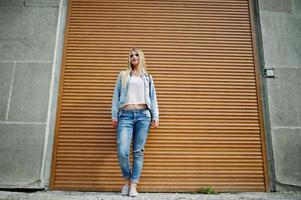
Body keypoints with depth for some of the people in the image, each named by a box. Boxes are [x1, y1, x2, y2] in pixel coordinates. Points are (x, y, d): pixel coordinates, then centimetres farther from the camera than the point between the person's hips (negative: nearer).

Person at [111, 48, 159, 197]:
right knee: (122, 151, -12)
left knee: (138, 151, -2)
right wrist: (114, 116, 3)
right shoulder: (123, 75, 18)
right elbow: (116, 96, 12)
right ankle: (127, 179, 13)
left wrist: (155, 117, 3)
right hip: (126, 115, 0)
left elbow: (153, 98, 14)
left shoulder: (147, 77, 19)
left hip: (143, 114, 1)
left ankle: (133, 185, 6)